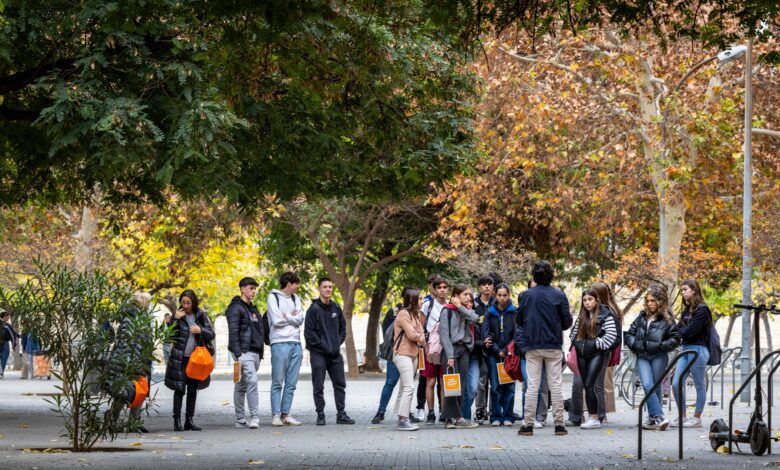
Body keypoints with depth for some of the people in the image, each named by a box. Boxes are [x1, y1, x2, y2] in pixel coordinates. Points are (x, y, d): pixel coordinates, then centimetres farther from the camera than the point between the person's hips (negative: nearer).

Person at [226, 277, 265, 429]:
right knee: (252, 381, -20)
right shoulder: (236, 308, -6)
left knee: (241, 386, 11)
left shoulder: (253, 309, 22)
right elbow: (233, 332, -14)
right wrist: (238, 354, -21)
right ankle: (254, 417, -25)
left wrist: (260, 353, 20)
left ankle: (240, 420, 12)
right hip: (244, 352, -9)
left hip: (255, 352, 9)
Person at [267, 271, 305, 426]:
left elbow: (300, 319, 5)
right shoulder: (274, 297, -2)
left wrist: (286, 317, -8)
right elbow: (277, 320, -11)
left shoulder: (296, 299, 17)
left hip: (295, 343, 6)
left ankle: (285, 414, 8)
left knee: (291, 383, 5)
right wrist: (292, 317, 1)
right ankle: (276, 415, -3)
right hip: (280, 343, -6)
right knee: (277, 382, -5)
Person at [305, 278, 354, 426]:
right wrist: (323, 346, -14)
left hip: (335, 353, 5)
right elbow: (309, 332, -11)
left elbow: (343, 328, 16)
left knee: (340, 385, 6)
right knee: (318, 387, 0)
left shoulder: (336, 308, 10)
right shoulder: (314, 309, -7)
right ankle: (320, 415, 6)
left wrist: (337, 344, 1)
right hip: (319, 353, -5)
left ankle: (341, 414, 12)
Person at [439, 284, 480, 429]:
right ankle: (457, 418, -9)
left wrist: (460, 307, -6)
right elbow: (444, 334, -9)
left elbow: (474, 319, -8)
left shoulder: (466, 310, 16)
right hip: (451, 348, -6)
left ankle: (451, 418, 3)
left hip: (464, 349, 6)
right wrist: (449, 355, -16)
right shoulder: (447, 311, -2)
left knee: (461, 385, 2)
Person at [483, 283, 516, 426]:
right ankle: (495, 417, 3)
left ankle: (508, 417, 3)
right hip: (493, 354, 1)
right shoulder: (490, 313, 8)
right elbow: (486, 334, 2)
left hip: (510, 354, -1)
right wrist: (498, 351, -7)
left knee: (509, 386, -3)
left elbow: (517, 335, -1)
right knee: (495, 387, -2)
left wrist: (507, 350, -9)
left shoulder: (514, 313, 3)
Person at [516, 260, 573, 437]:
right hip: (554, 346, 0)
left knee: (532, 385, 2)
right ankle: (559, 424, 3)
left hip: (532, 345, 0)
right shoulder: (559, 296, -4)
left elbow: (519, 320, 2)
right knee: (555, 384, 4)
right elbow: (567, 321, -1)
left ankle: (528, 424, -1)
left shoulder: (527, 295, -4)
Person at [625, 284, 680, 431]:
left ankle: (652, 418, 12)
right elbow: (629, 334, 15)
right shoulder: (642, 317, 12)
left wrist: (660, 346, -14)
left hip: (659, 357, -3)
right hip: (642, 357, 3)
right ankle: (659, 417, -17)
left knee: (656, 387, 3)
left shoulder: (667, 318, -1)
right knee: (647, 386, -14)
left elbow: (676, 339, -4)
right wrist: (635, 344, -3)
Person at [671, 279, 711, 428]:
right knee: (676, 384, 3)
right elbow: (679, 327, 11)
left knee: (699, 386, 1)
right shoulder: (686, 310, 17)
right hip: (686, 349, 8)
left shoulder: (702, 309, -10)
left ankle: (697, 418, 8)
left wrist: (679, 332, -2)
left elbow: (691, 331, -16)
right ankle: (682, 417, 13)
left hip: (698, 349, -8)